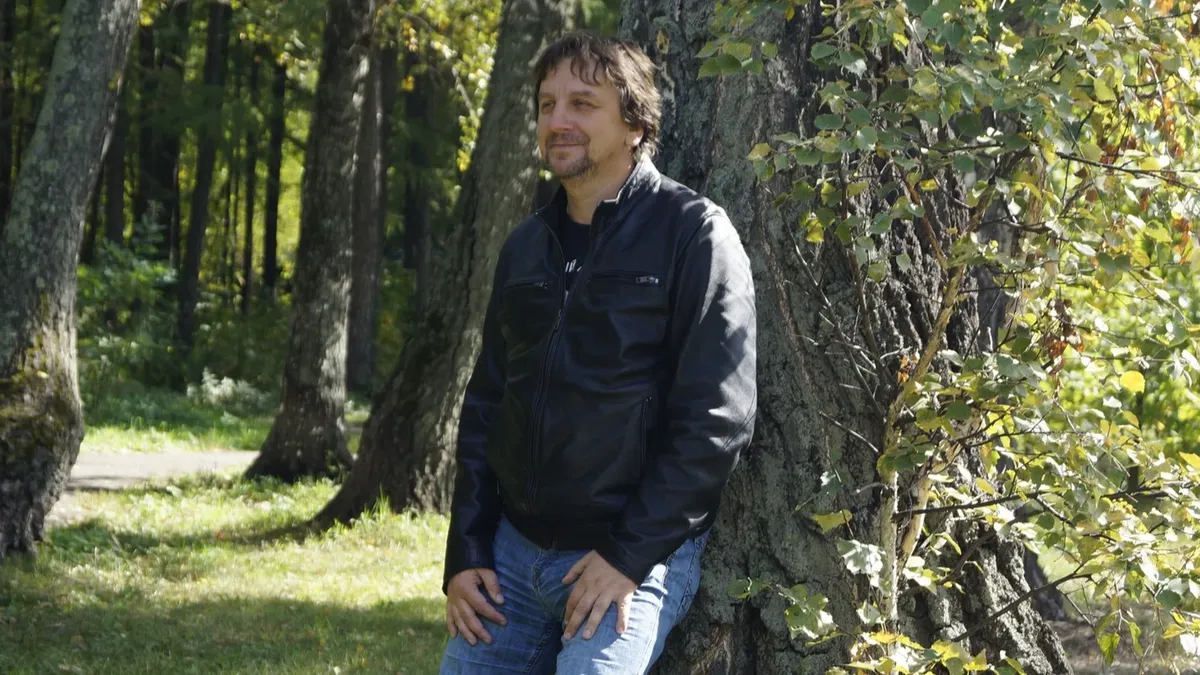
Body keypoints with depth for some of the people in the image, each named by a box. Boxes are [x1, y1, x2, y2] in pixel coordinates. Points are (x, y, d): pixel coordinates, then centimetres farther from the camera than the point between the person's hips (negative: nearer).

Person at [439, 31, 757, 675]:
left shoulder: (693, 233, -8)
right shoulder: (526, 246, 12)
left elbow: (717, 417, -13)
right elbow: (486, 404, 15)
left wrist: (630, 555, -16)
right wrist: (465, 554, 6)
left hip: (636, 558, -6)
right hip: (512, 549, 6)